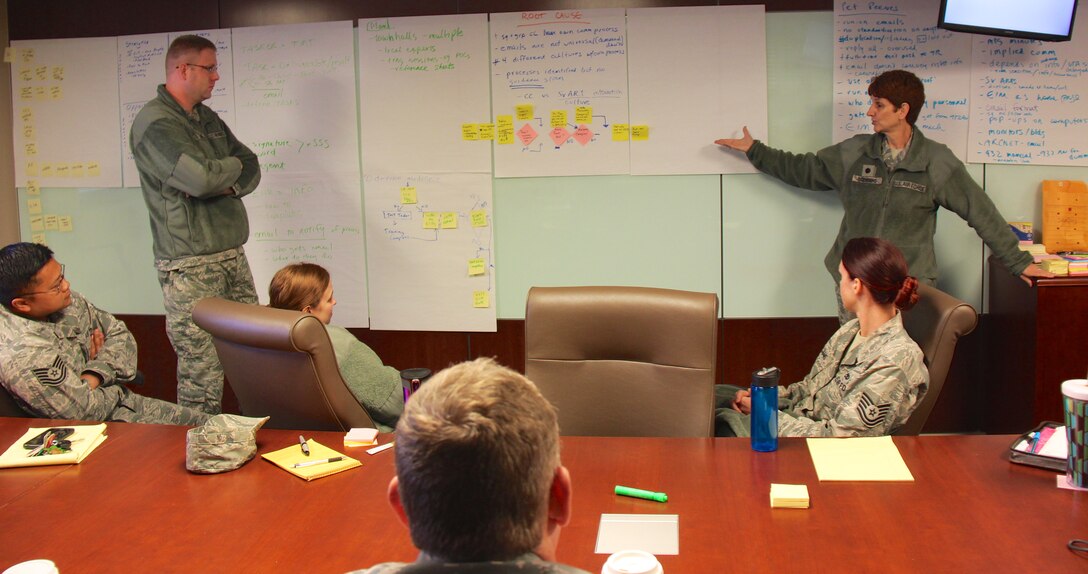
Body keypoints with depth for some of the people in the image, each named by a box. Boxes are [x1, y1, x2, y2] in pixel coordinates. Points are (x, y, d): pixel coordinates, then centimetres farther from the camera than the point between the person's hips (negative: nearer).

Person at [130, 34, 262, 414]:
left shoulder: (208, 119, 17)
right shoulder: (154, 124, -11)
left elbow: (252, 171, 15)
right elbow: (200, 177, -25)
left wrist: (230, 185, -9)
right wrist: (234, 166, -3)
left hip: (233, 258, 8)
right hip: (192, 267, -8)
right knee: (202, 378, -6)